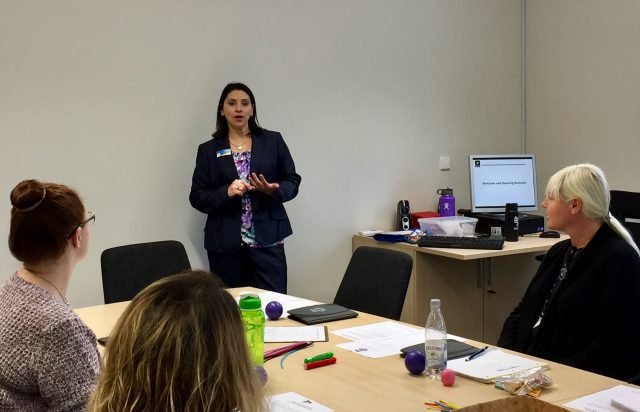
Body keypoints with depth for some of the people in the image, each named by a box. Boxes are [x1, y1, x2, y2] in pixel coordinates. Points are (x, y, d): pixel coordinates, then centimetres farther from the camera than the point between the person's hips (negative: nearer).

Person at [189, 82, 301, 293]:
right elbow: (197, 197, 4)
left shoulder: (273, 141, 8)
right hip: (225, 243, 1)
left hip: (267, 239, 0)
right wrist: (226, 192, -14)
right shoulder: (208, 150, 7)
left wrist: (274, 190, -12)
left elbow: (292, 181, 9)